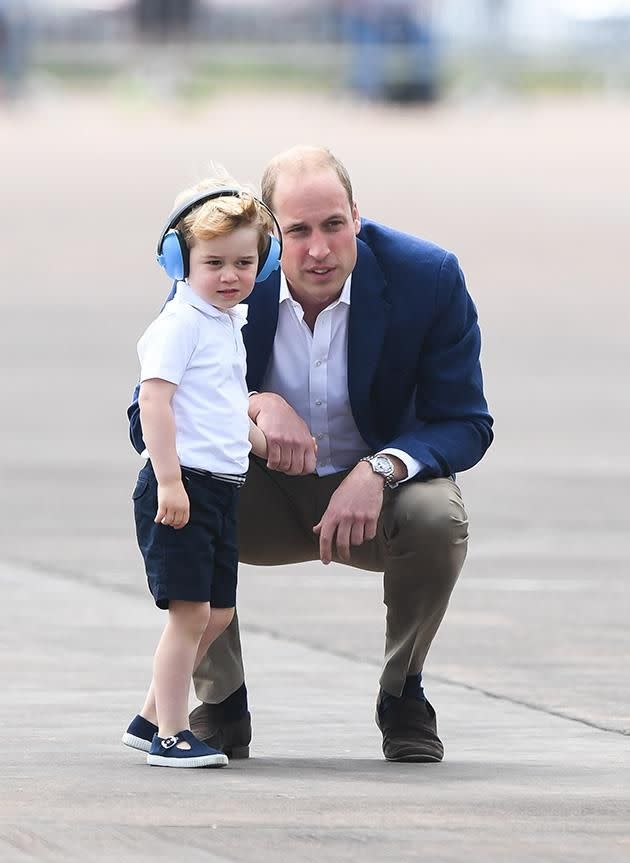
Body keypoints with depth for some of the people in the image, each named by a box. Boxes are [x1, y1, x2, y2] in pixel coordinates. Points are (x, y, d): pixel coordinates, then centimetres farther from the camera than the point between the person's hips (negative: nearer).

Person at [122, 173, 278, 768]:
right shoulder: (179, 323, -11)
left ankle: (152, 719, 23)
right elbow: (155, 400, -20)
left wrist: (266, 445, 29)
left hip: (220, 488, 10)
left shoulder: (229, 325, 17)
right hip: (181, 488, -9)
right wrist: (169, 480, -25)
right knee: (190, 611, -10)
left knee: (218, 613, 13)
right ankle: (171, 736, -6)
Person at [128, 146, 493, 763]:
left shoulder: (428, 279, -18)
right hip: (263, 499, 0)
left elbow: (464, 426, -14)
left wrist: (381, 469, -35)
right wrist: (257, 405, -34)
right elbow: (146, 418, -16)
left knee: (437, 515, -33)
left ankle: (402, 692, -5)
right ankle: (220, 701, -8)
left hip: (377, 499, 0)